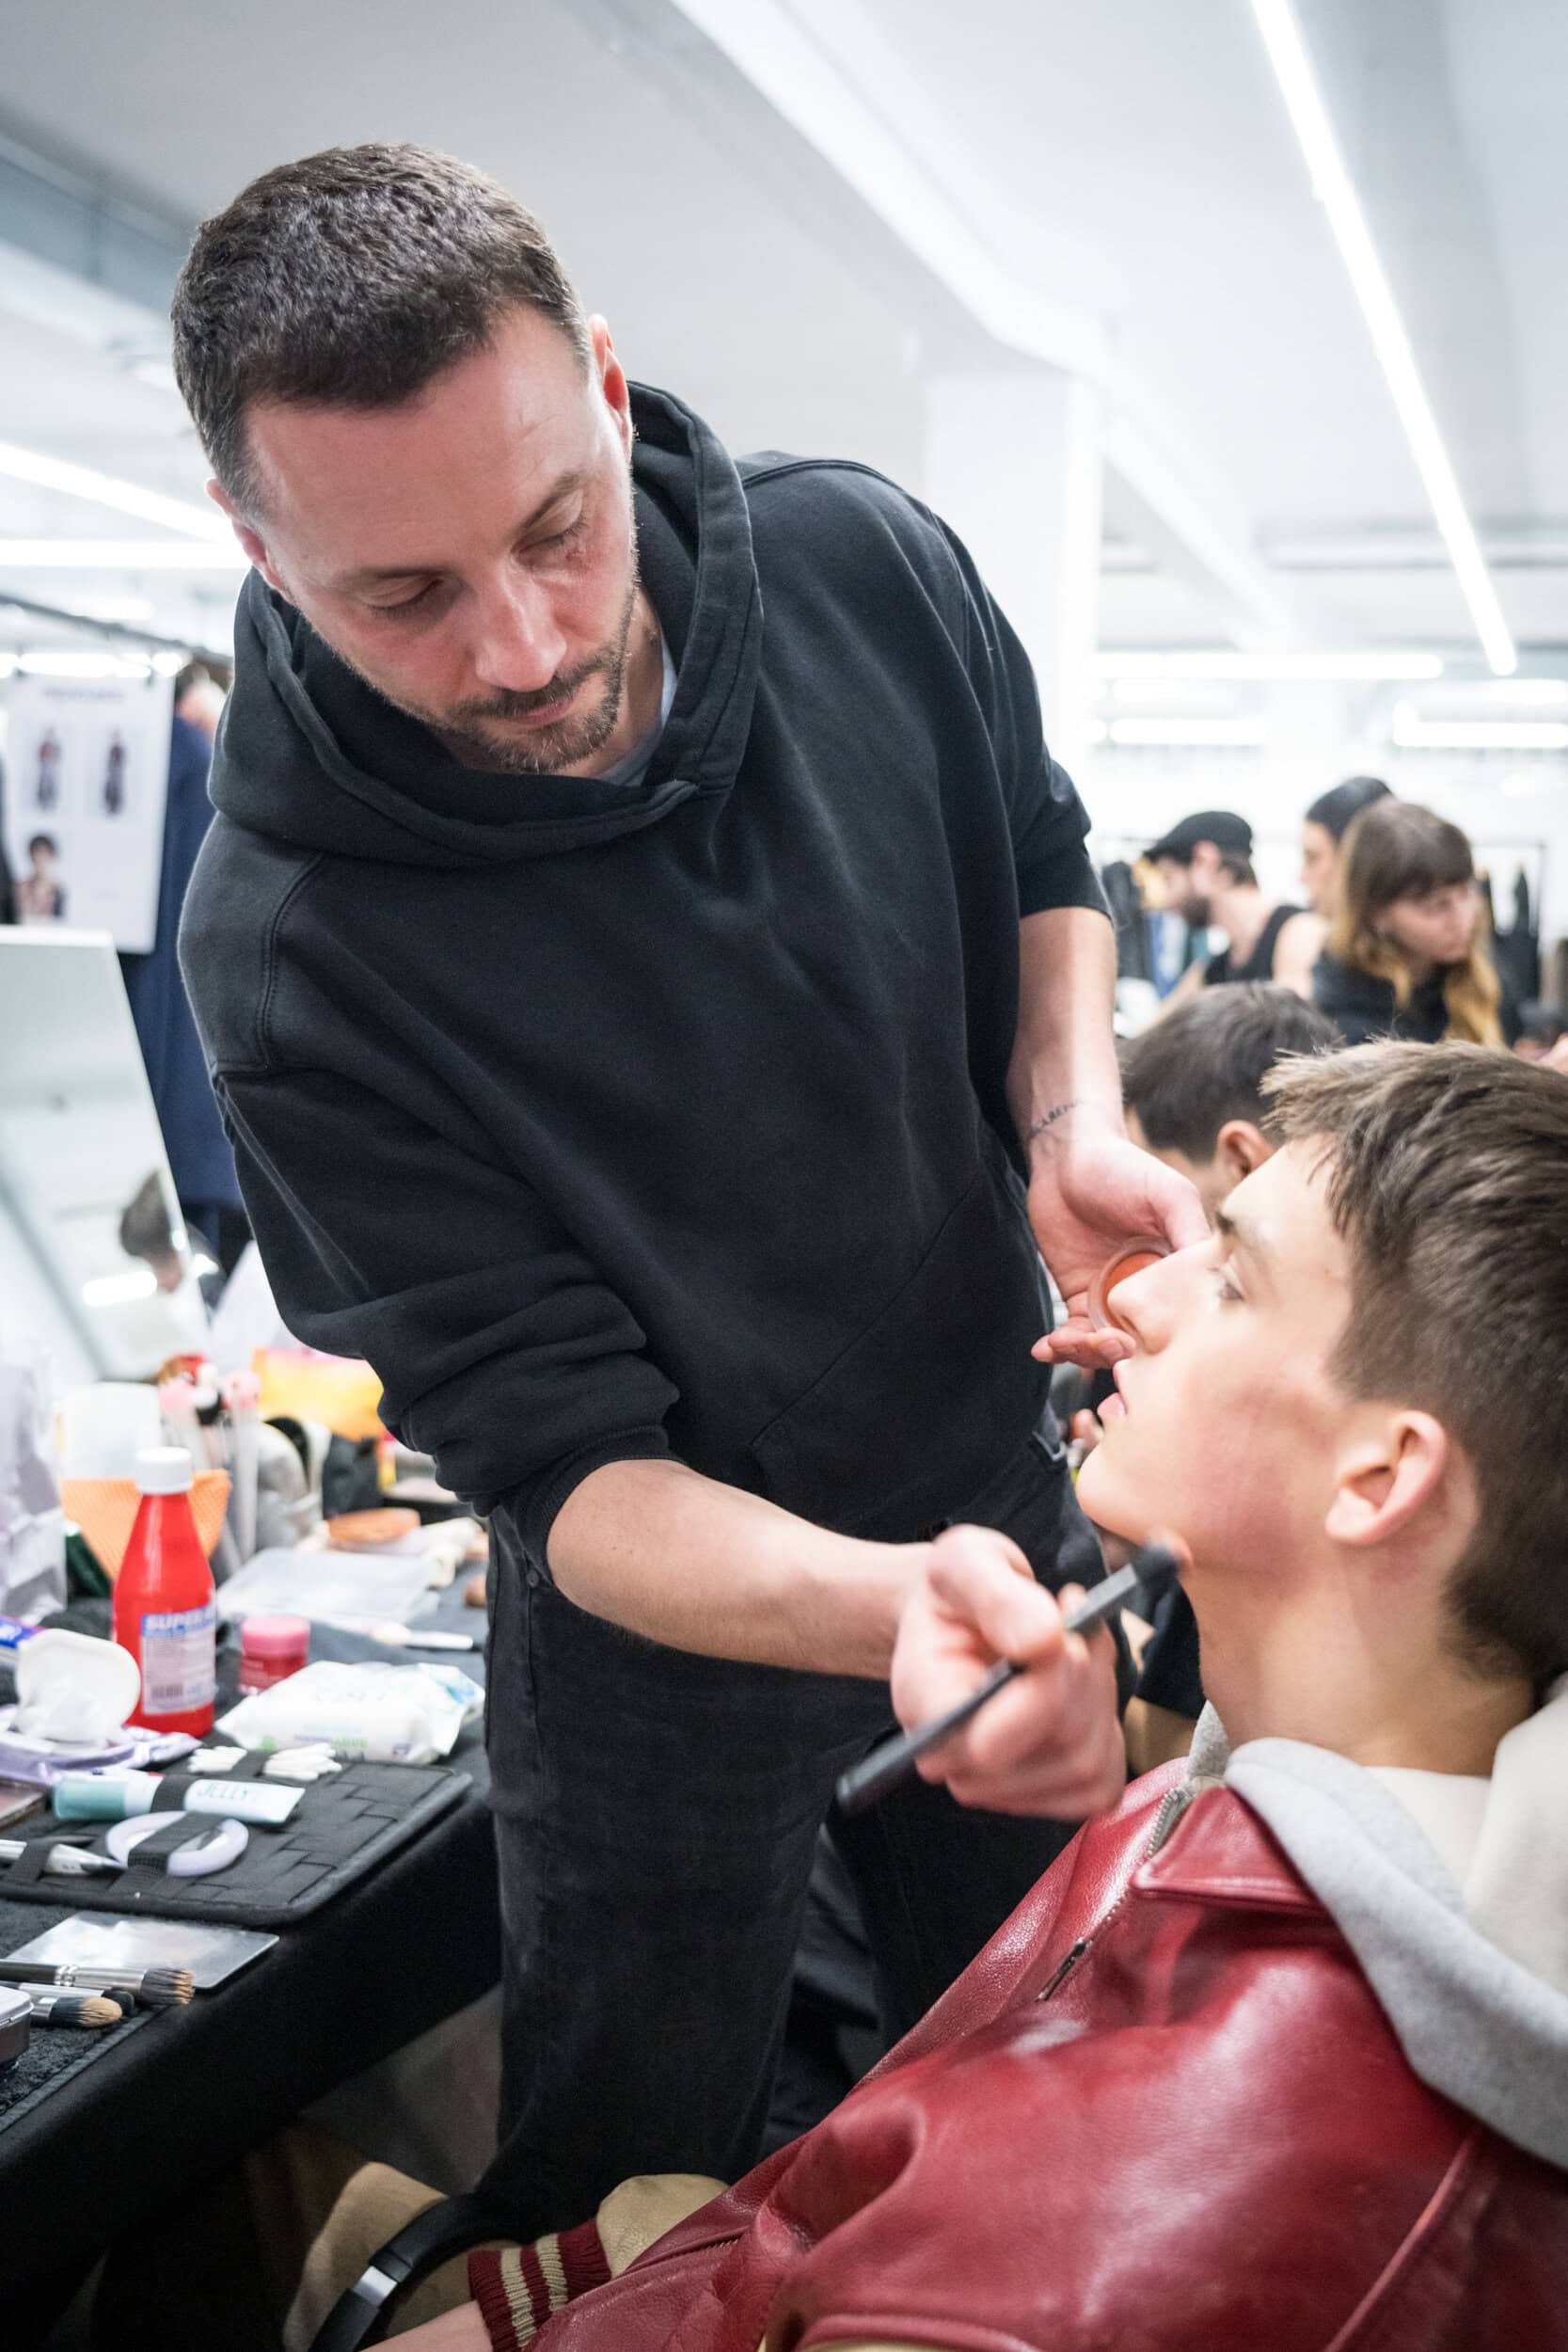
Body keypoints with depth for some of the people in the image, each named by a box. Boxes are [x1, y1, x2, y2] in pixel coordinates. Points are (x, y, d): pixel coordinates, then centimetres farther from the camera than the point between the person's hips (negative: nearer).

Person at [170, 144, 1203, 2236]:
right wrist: (908, 1610, -44)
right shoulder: (293, 945, -28)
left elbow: (1044, 875, 4)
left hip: (1005, 1496, 4)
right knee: (632, 2201, 18)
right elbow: (569, 1468, -26)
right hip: (670, 1634, -3)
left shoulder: (867, 568, -17)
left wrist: (1074, 1122, -17)